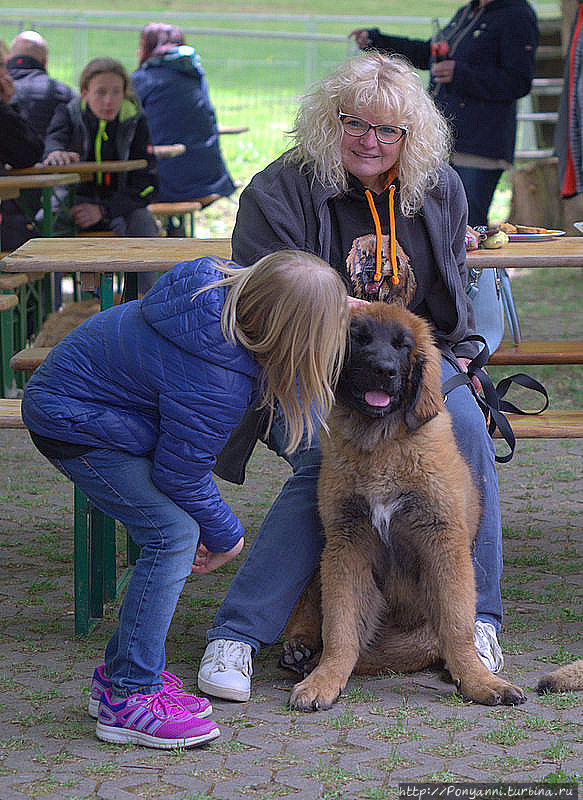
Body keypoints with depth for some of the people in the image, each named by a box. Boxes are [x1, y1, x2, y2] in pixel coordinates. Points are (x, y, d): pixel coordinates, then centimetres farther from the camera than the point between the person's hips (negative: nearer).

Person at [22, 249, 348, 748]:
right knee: (176, 533, -17)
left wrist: (336, 303, 17)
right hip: (72, 427, -10)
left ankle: (122, 672, 17)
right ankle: (127, 698, -11)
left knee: (175, 533, 7)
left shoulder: (225, 284, -10)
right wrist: (225, 537, -3)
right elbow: (180, 475, -21)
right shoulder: (214, 382, -33)